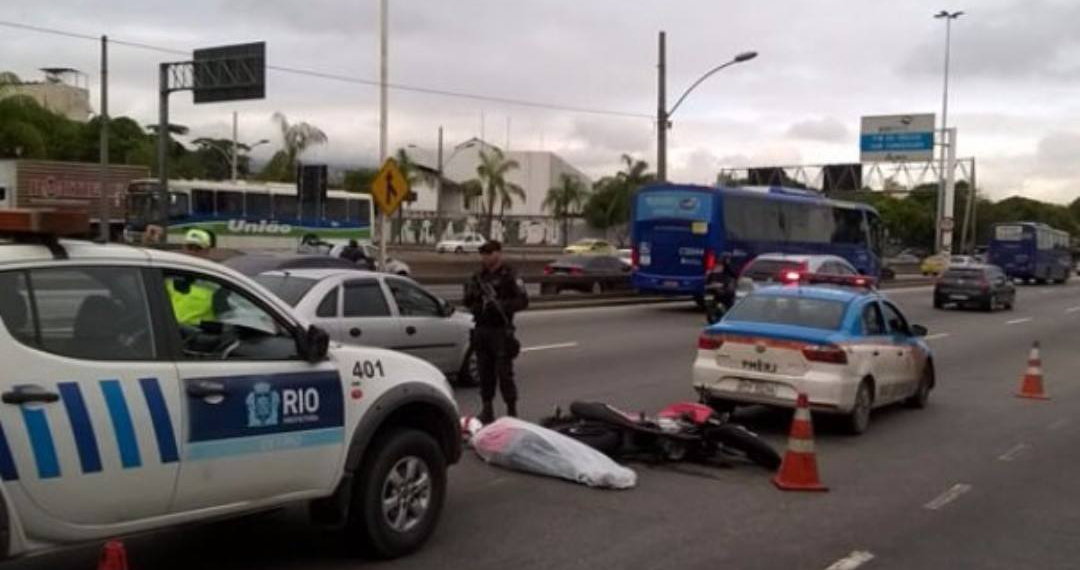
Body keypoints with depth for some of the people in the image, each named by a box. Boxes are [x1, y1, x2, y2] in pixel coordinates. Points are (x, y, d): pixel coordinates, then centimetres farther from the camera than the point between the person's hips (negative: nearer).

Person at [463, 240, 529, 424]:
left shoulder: (509, 276, -4)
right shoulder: (479, 277, 14)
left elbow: (523, 300, -10)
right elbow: (468, 302, 19)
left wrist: (502, 305, -23)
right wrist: (471, 293, -4)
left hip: (501, 330, -6)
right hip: (481, 330, 6)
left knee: (504, 371, -6)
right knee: (485, 371, 9)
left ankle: (512, 410, 1)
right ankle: (487, 409, 16)